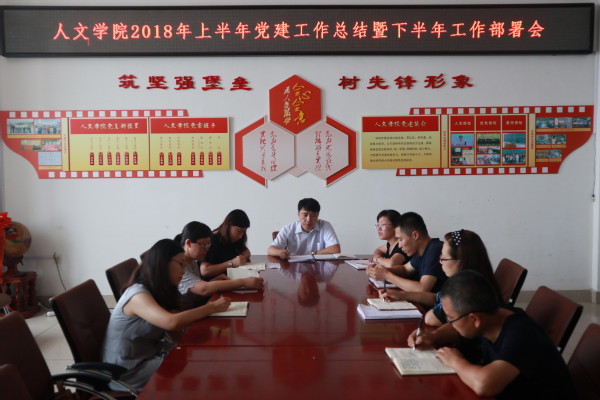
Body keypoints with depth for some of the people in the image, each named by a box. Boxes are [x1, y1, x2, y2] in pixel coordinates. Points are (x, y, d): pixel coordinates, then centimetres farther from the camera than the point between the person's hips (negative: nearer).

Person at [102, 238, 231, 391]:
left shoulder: (158, 291, 7)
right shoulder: (138, 294, -21)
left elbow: (174, 332, -1)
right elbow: (172, 322, -37)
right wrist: (212, 307, -26)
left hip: (151, 356, 8)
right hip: (128, 372, -8)